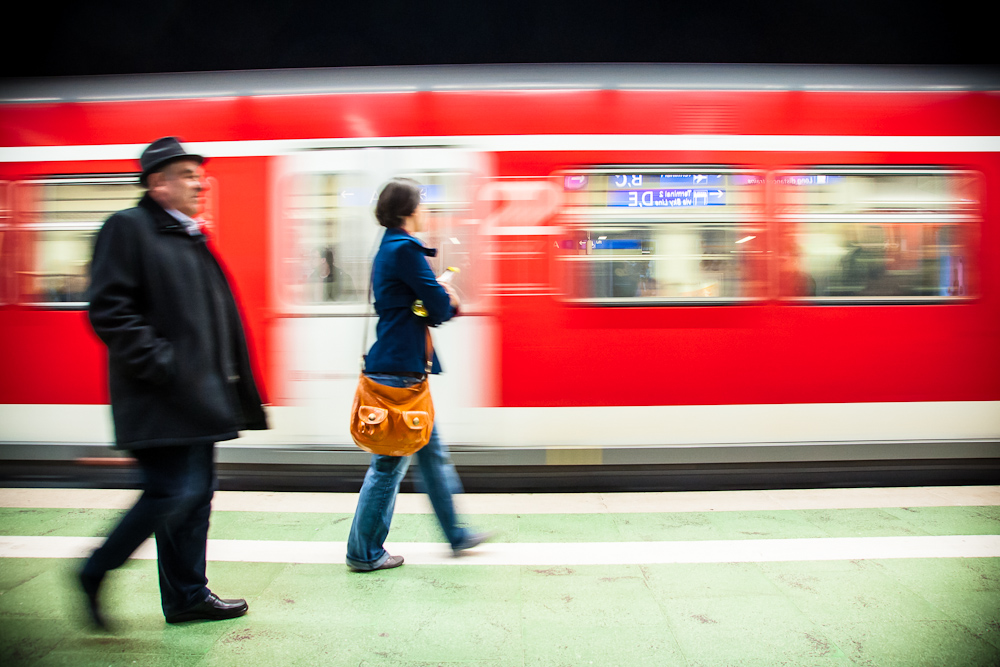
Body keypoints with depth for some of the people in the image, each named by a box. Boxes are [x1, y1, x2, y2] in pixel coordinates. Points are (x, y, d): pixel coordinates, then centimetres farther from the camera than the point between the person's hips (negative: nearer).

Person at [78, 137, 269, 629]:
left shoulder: (192, 237, 19)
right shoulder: (128, 228, -8)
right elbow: (109, 310, -16)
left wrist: (226, 377, 16)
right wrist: (160, 363, -20)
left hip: (197, 397, 9)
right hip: (161, 398, -9)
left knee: (197, 493, 12)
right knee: (173, 492, -10)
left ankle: (188, 596, 25)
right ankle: (94, 574, 13)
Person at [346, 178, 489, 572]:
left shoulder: (390, 248, 17)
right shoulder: (405, 249, -14)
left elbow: (428, 307, 18)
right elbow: (440, 307, -15)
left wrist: (443, 302, -2)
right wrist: (448, 302, 6)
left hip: (402, 366, 11)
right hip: (399, 369, -11)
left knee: (432, 454, 18)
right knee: (390, 463, 0)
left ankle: (456, 535, 30)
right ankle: (364, 552, 12)